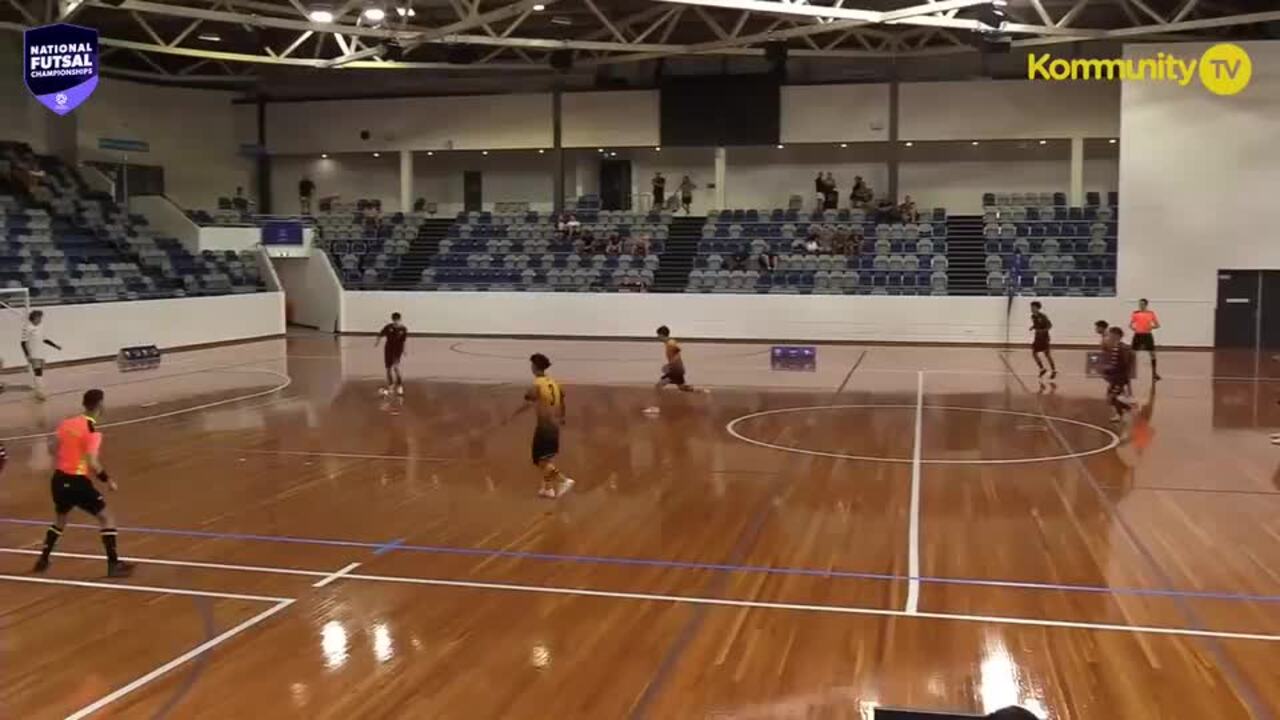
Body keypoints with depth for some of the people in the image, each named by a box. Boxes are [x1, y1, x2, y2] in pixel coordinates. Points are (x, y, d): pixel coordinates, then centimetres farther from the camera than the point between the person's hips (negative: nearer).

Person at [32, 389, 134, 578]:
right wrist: (107, 480, -9)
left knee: (60, 520, 30)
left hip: (59, 479, 7)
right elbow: (92, 463, -22)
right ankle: (113, 565, -1)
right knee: (107, 518, 3)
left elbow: (56, 449, 18)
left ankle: (42, 560, 36)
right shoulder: (92, 431, -15)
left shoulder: (66, 423, 6)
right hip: (77, 482, -7)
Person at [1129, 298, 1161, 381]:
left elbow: (1158, 325, 4)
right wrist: (1132, 327, -15)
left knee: (1152, 354, 1)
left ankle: (1154, 373, 10)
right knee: (1133, 354, 0)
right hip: (1138, 335, 0)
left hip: (1147, 335, 0)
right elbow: (1130, 324, 6)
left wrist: (1152, 327, -16)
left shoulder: (1151, 313, 2)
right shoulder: (1135, 313, 2)